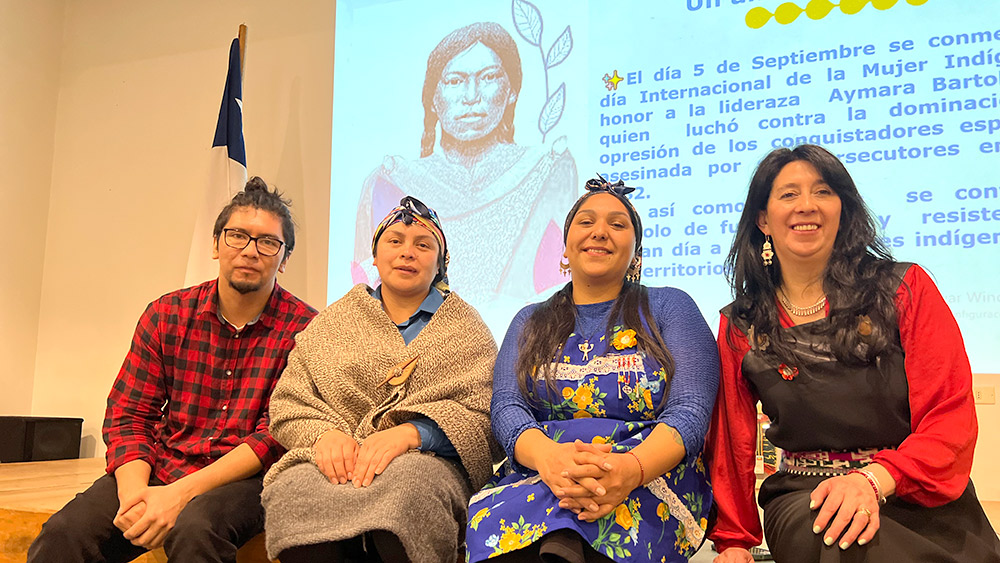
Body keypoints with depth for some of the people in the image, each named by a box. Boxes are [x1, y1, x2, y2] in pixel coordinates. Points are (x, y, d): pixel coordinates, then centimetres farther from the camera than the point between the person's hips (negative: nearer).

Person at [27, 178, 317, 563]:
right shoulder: (166, 315, 5)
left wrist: (182, 492, -20)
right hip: (159, 470, 3)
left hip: (243, 478, -3)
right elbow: (128, 415, 4)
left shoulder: (304, 328, -7)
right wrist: (134, 492, -15)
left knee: (195, 528, -33)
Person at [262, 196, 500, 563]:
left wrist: (411, 433, -18)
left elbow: (484, 412, -1)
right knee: (292, 490, -33)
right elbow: (287, 408, 13)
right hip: (339, 461, 2)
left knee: (407, 484, -38)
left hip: (426, 462, -1)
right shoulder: (333, 321, 20)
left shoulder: (465, 326, 14)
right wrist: (324, 433, -10)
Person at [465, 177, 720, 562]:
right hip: (535, 472, 3)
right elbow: (506, 406, 4)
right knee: (498, 520, -32)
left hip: (649, 478, -3)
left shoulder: (669, 307, 11)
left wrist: (632, 468, -25)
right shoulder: (530, 323, 19)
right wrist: (548, 457, -21)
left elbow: (690, 412, -3)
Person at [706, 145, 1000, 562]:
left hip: (921, 504, 1)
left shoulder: (905, 288, 3)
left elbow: (951, 416, -4)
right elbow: (731, 442, 11)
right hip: (804, 499, 0)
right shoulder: (740, 328, 8)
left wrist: (873, 477, -21)